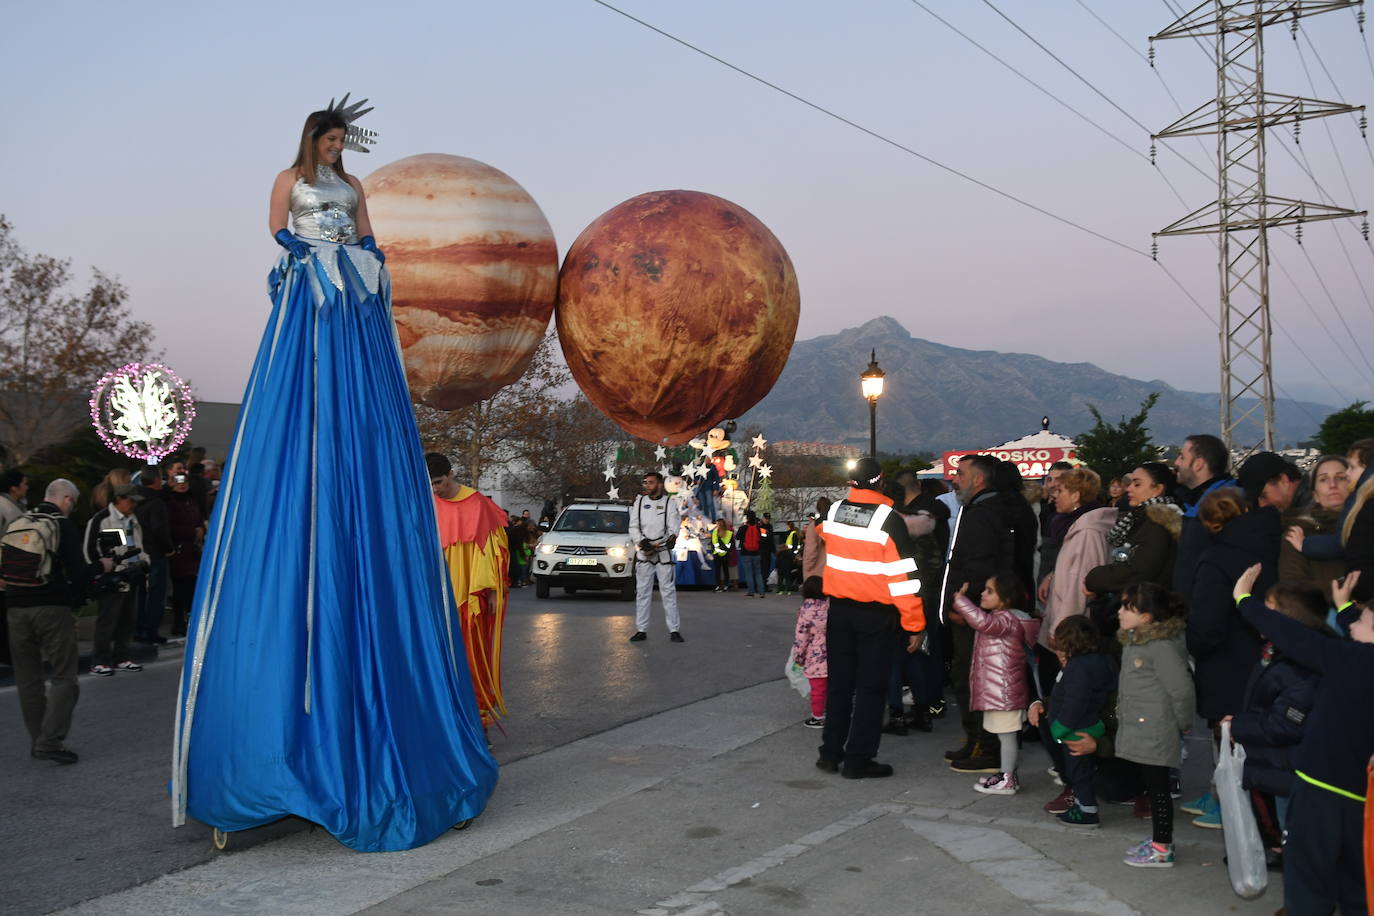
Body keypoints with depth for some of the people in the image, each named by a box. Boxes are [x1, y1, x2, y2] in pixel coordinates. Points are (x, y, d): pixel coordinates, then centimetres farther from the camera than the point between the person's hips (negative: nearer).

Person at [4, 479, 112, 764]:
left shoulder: (16, 524, 9)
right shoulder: (64, 527, -7)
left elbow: (5, 568, 17)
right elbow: (77, 573, -11)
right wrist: (101, 567, 7)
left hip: (16, 609, 5)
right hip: (52, 609, -5)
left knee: (28, 679, 12)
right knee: (63, 677, 0)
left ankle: (37, 741, 16)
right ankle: (50, 741, -9)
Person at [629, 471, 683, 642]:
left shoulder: (670, 502, 3)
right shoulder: (639, 501, 10)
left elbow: (674, 525, -7)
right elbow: (633, 526, 7)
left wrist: (672, 537, -30)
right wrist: (641, 542, -11)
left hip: (663, 552, -3)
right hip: (643, 553, 3)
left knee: (668, 591, -4)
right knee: (642, 592, 4)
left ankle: (674, 630, -1)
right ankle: (641, 630, 10)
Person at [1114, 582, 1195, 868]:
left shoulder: (1162, 646, -21)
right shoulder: (1134, 641, 10)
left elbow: (1182, 688, -20)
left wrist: (1182, 725, -9)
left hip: (1155, 734, -10)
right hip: (1140, 731, 10)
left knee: (1158, 787, -1)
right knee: (1152, 786, 18)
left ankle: (1163, 850, 8)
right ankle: (1158, 840, 30)